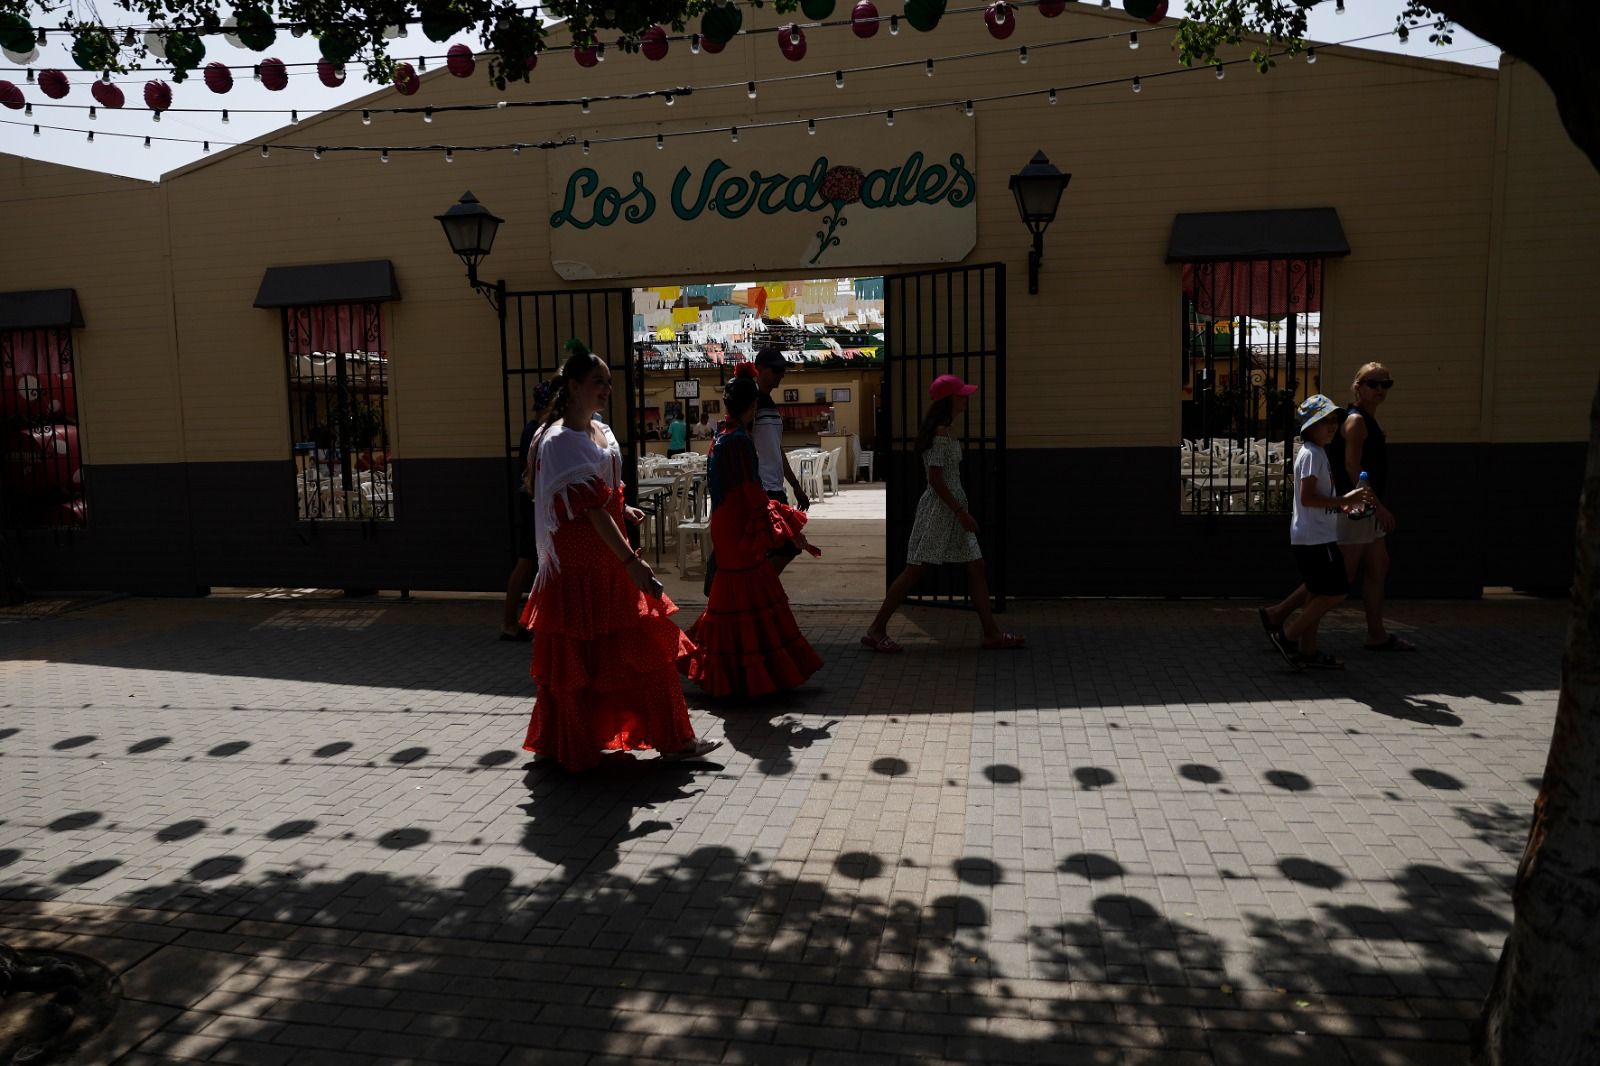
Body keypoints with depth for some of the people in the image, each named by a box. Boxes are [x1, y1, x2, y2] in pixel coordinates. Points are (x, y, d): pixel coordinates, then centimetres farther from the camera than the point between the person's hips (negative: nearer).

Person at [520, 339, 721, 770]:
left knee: (648, 647, 11)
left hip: (610, 560, 9)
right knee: (577, 657, 5)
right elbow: (592, 509, -25)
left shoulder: (601, 432, 10)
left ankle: (671, 737, 23)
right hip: (578, 564, -9)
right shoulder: (562, 440, -17)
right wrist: (631, 562, -28)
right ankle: (573, 747, 22)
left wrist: (622, 510, 4)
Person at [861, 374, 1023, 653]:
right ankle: (876, 630, 2)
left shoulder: (944, 431, 14)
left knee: (976, 568, 8)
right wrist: (962, 512, -19)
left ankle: (992, 633, 12)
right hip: (939, 508, -10)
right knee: (915, 570, -6)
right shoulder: (941, 434, -16)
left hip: (952, 508, 10)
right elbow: (935, 479, -20)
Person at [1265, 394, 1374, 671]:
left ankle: (1307, 650, 18)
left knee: (1316, 595, 12)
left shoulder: (1317, 453, 18)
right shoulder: (1311, 454, -14)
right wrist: (1344, 500, -20)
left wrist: (1341, 505, 12)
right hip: (1316, 538, -11)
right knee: (1334, 593, -8)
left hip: (1313, 537, 11)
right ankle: (1288, 637, -2)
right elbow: (1307, 497, -22)